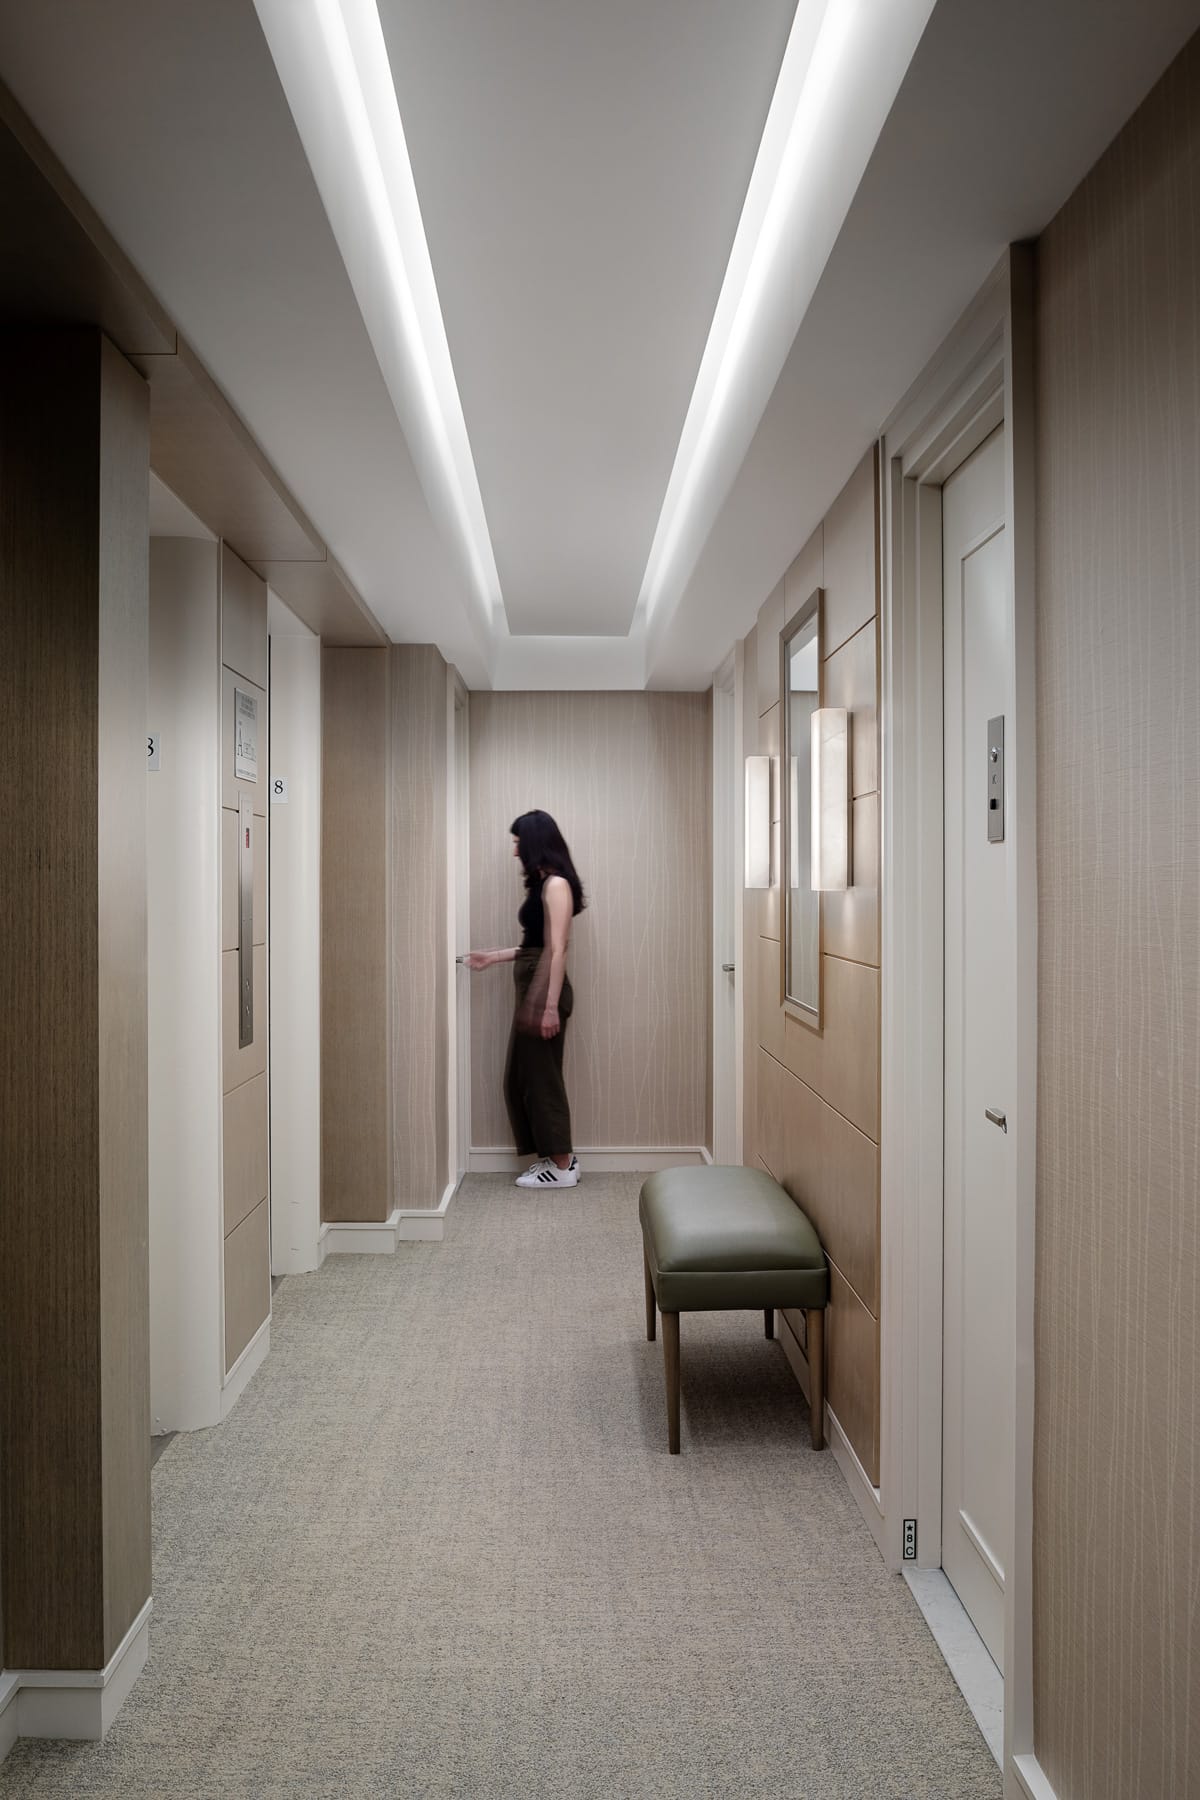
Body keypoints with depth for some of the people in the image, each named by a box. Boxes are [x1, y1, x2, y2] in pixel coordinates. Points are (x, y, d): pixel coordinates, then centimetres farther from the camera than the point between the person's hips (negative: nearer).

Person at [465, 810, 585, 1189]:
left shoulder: (555, 883, -12)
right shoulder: (541, 884, 16)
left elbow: (557, 949, -18)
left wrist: (551, 1006, -21)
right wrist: (492, 957, 25)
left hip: (544, 990, -10)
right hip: (531, 989, 10)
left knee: (542, 1077, -2)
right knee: (523, 1077, 13)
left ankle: (562, 1167, 9)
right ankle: (557, 1156, 22)